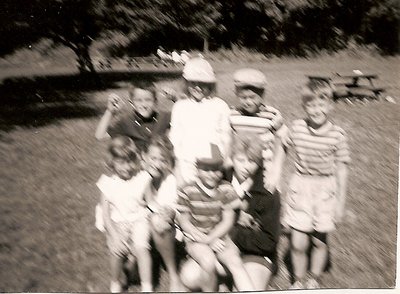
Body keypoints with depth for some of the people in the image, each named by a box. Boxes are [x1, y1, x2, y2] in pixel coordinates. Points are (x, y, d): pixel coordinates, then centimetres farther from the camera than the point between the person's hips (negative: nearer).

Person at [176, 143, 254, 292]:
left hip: (219, 237, 2)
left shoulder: (226, 189, -1)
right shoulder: (188, 192, -6)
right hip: (196, 239, -2)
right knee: (209, 262, -29)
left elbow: (228, 221, -2)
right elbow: (184, 222, -5)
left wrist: (209, 238, -14)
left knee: (235, 262, -21)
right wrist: (206, 240, -14)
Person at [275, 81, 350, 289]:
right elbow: (282, 147, 13)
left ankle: (314, 280, 38)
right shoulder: (297, 128, -6)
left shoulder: (337, 135, -11)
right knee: (298, 243, 0)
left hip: (325, 189, -1)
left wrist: (340, 202, -2)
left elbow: (341, 170, -5)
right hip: (300, 187, 1)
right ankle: (298, 281, 26)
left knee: (319, 241, 13)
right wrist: (276, 172, 6)